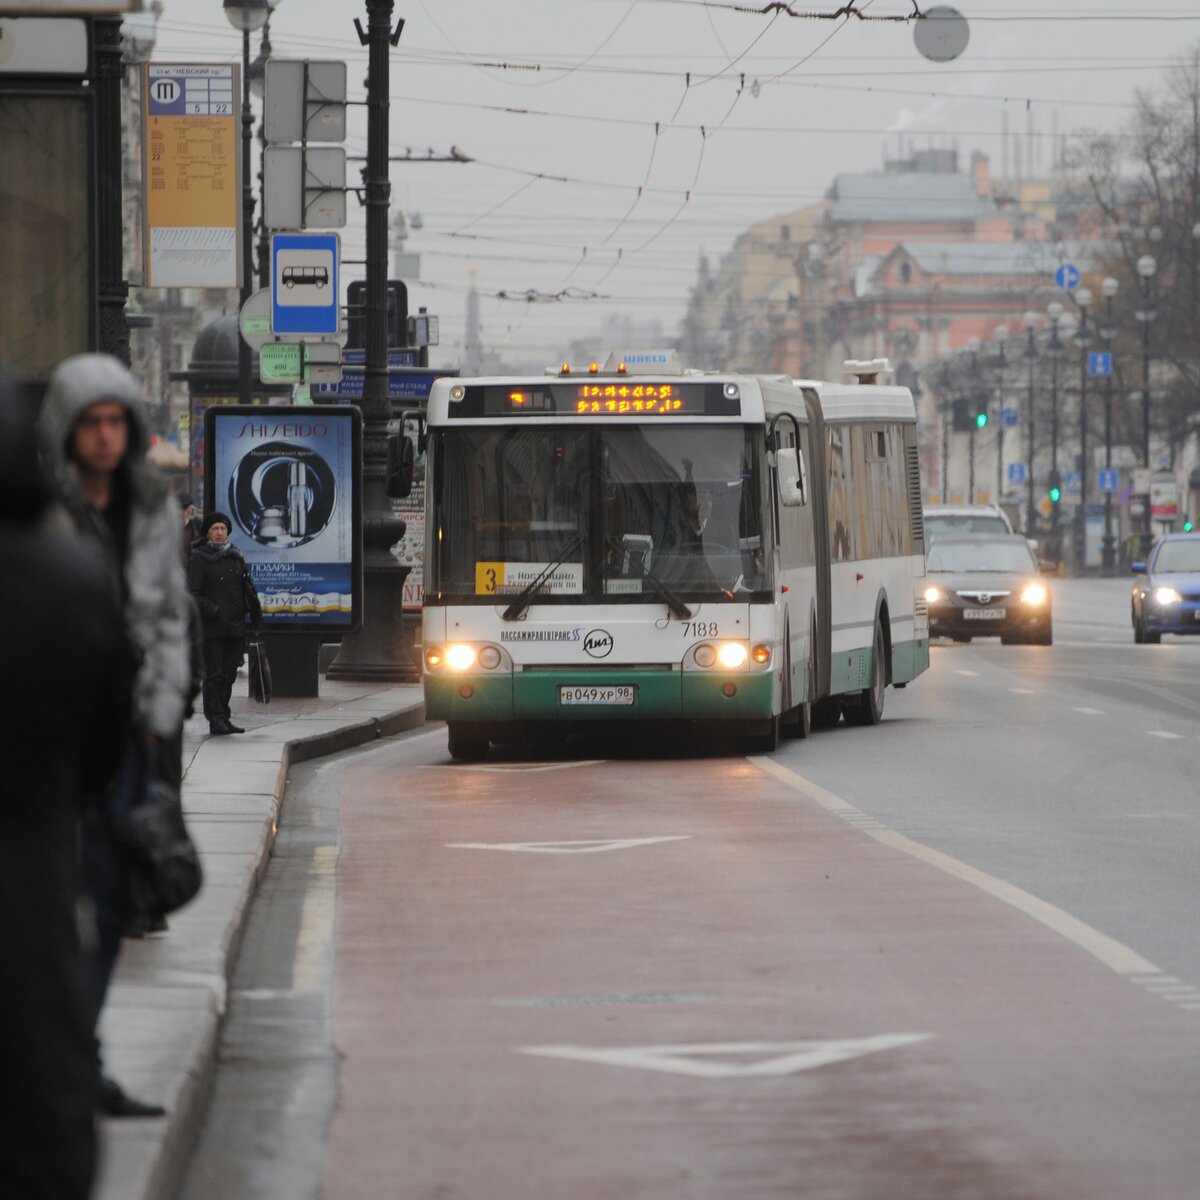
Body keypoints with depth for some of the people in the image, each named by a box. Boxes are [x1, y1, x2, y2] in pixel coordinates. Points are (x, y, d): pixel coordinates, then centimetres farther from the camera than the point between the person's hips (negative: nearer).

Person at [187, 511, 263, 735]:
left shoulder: (236, 557, 15)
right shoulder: (199, 559, -2)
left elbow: (248, 589, 19)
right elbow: (194, 594, -8)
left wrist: (256, 617, 14)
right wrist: (213, 611, -19)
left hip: (235, 626, 6)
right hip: (211, 627, -6)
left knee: (229, 674, 8)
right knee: (214, 674, -7)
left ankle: (224, 718, 14)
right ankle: (215, 719, -7)